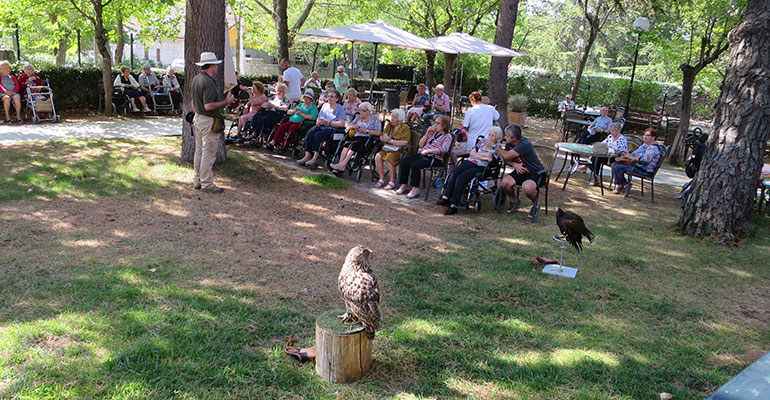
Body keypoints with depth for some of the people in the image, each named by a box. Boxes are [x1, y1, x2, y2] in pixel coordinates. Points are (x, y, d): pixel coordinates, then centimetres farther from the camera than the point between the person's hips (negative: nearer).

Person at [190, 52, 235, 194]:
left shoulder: (195, 79, 10)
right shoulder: (208, 82, -21)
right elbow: (208, 106, -27)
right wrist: (226, 101, -19)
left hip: (197, 118, 10)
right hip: (209, 122, -10)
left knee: (199, 151, 16)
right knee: (208, 154, -3)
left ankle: (197, 181, 24)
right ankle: (207, 184, 3)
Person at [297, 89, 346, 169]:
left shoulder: (340, 109, 0)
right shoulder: (325, 106, 21)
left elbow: (342, 124, -12)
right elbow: (318, 117, 26)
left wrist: (328, 122, -17)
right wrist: (318, 122, 0)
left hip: (331, 129, -6)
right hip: (321, 126, 6)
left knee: (317, 135, -32)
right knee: (310, 133, -24)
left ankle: (315, 157, -35)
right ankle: (307, 155, -30)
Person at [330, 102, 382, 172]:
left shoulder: (375, 119, 7)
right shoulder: (359, 117, 24)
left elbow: (378, 132, -6)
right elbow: (347, 127, 24)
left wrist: (366, 131, -11)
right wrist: (353, 126, 1)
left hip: (367, 139, -5)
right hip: (356, 137, 5)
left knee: (354, 144, -34)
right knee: (347, 143, -28)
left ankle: (342, 165, -41)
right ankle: (340, 163, -39)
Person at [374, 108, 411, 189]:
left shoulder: (405, 128, -7)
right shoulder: (389, 125, 14)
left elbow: (405, 142, -19)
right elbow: (382, 136, 17)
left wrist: (391, 140, -21)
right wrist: (383, 138, -9)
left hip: (401, 150, -6)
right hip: (388, 148, 6)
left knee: (389, 158, -33)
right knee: (378, 156, -21)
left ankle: (392, 182, -20)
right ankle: (381, 179, -8)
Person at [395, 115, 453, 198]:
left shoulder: (447, 136, 0)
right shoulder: (432, 132, 21)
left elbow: (444, 149, -19)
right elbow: (421, 144, 19)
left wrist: (428, 150, -21)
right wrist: (427, 134, 5)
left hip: (434, 158, -7)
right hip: (421, 154, 7)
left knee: (415, 165, -31)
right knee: (404, 161, -15)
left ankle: (416, 189, -21)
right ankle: (404, 185, -8)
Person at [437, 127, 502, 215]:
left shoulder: (498, 147, 8)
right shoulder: (482, 142, 21)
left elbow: (489, 155, -8)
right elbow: (472, 153, 8)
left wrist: (476, 154, 3)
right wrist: (483, 157, -5)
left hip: (480, 167, -5)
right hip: (468, 162, 5)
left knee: (461, 177, -30)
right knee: (454, 172, -26)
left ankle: (453, 206, -31)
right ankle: (445, 197, -30)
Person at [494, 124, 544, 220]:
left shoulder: (525, 144, -27)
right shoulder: (509, 143, -3)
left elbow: (506, 156, -30)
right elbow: (506, 160, 3)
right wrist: (514, 164, -20)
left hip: (536, 173, -6)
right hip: (520, 171, 6)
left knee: (527, 187, -37)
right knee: (505, 182, -23)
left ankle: (535, 205, -3)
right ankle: (513, 200, 9)